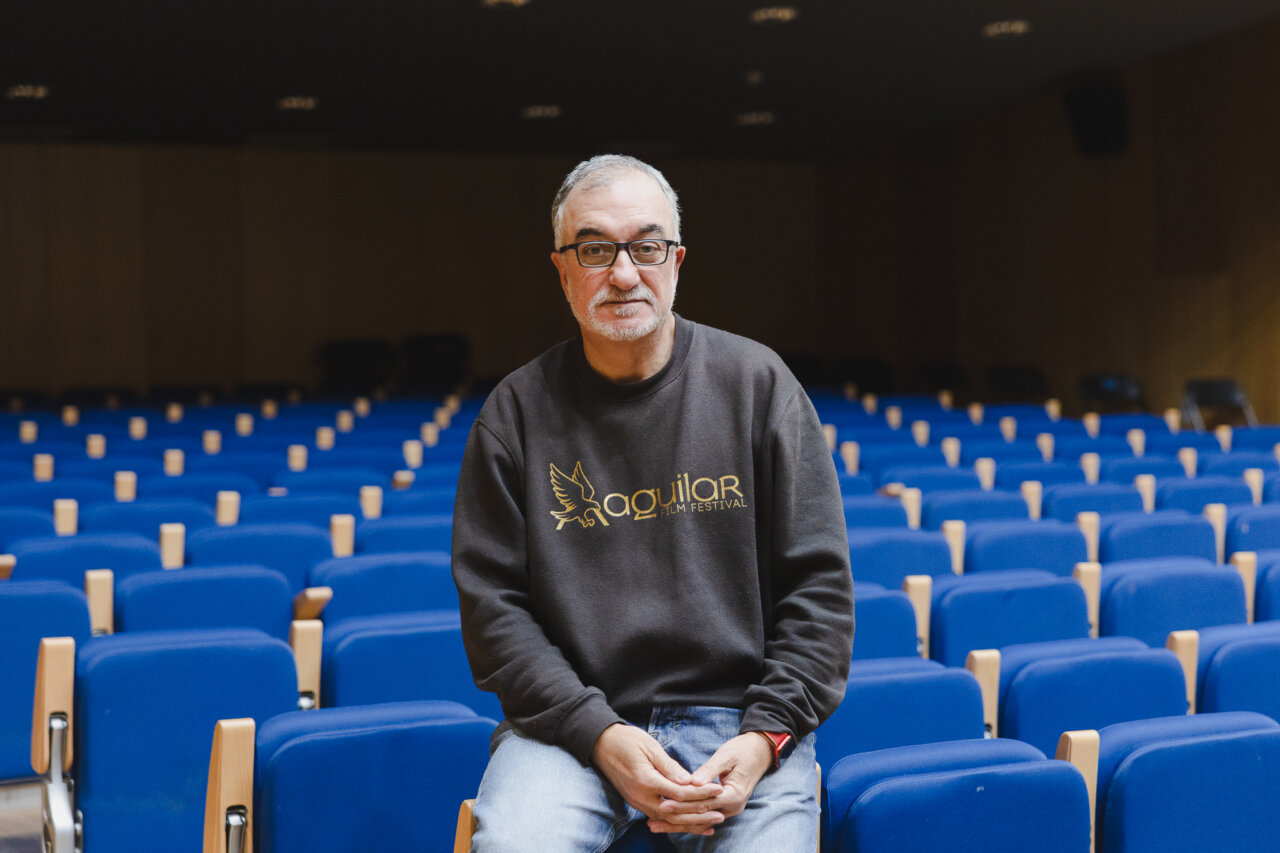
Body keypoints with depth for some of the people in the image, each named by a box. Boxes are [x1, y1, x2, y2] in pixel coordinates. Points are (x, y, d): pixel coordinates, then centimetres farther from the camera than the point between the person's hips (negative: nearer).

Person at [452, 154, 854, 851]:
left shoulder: (756, 383, 4)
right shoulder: (516, 412, 4)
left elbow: (818, 583, 4)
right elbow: (492, 602, 1)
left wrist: (764, 736, -8)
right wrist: (598, 734, -12)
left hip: (737, 718, 1)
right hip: (568, 722, -1)